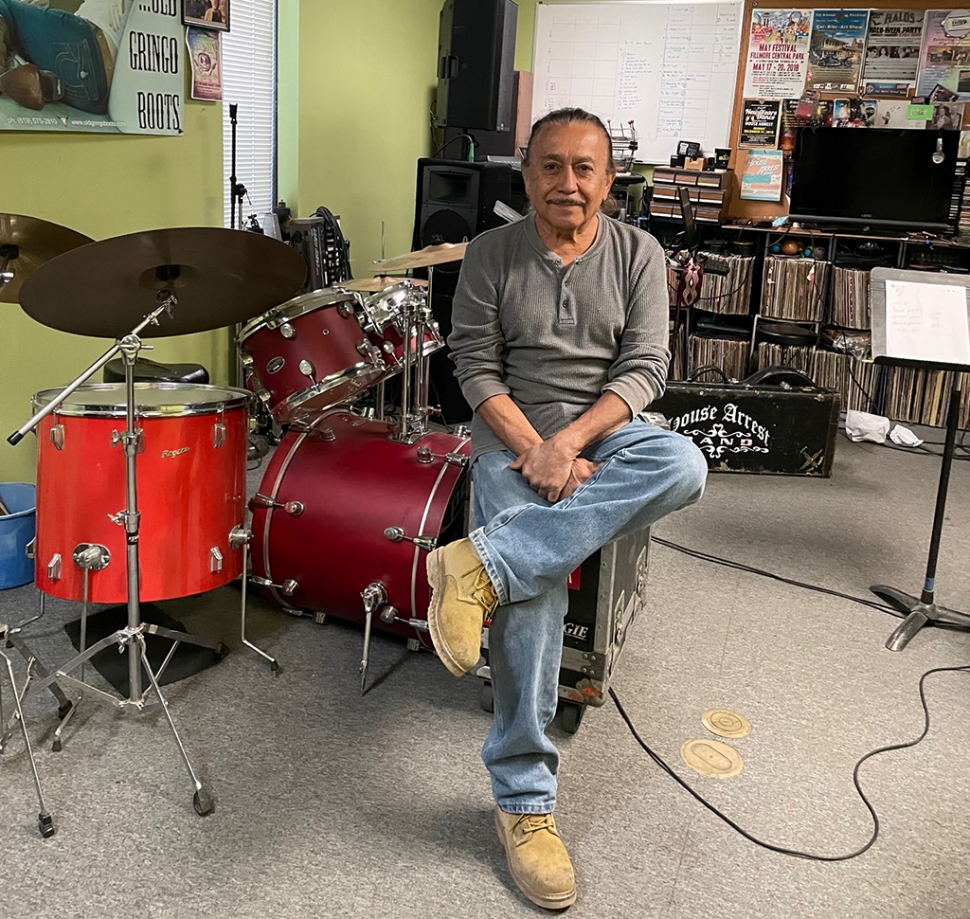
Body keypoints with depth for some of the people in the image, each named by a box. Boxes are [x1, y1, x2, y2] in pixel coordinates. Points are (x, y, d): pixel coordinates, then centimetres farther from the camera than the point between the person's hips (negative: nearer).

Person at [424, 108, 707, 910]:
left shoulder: (638, 254, 4)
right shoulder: (492, 254, 2)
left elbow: (644, 368, -4)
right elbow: (477, 370, -3)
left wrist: (571, 441, -19)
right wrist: (535, 450, -18)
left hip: (605, 430, 2)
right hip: (514, 437, -2)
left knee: (683, 466, -34)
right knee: (531, 597, -26)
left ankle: (484, 565, -34)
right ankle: (525, 802, -14)